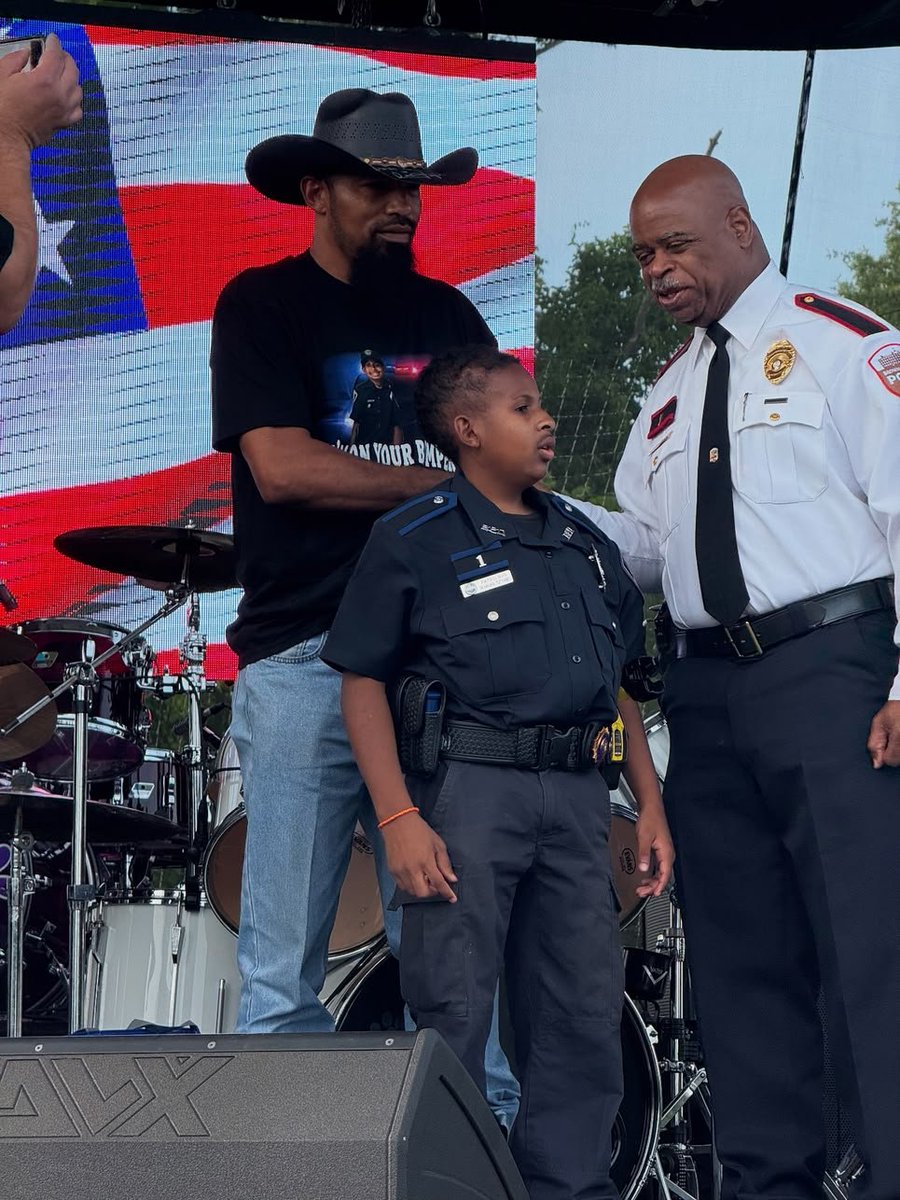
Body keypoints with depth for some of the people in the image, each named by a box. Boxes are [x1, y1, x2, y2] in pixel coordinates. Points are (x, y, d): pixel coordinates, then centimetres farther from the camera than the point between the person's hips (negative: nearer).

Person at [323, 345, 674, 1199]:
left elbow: (620, 685, 21)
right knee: (452, 1016, -6)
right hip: (467, 785, -6)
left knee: (584, 1017, 7)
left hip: (575, 793, 6)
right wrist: (399, 818, -14)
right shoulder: (413, 542, -1)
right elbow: (364, 686, -5)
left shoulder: (584, 544, 17)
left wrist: (651, 806, 13)